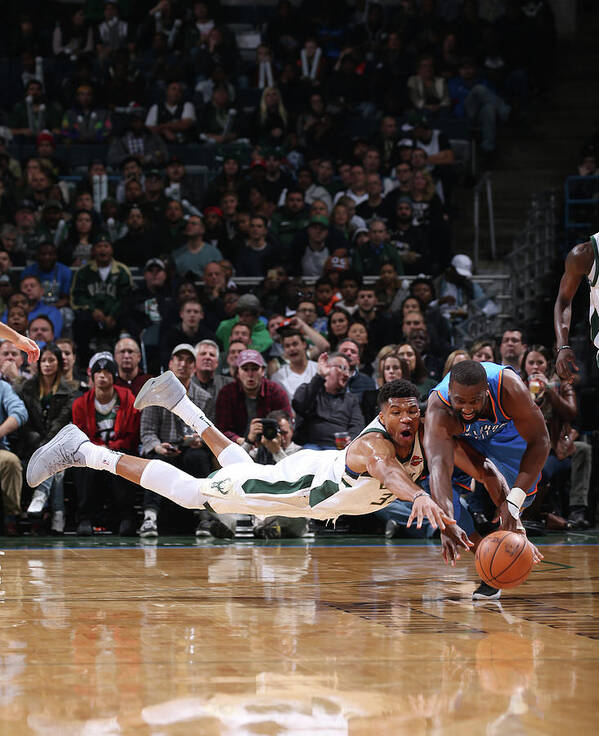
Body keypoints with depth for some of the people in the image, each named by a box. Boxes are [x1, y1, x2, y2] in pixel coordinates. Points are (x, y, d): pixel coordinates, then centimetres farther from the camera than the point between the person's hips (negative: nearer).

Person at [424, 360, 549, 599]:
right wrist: (447, 526, -68)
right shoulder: (438, 411, -41)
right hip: (464, 438, 1)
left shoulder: (509, 388, -43)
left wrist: (513, 503, -47)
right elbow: (438, 465, -53)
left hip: (510, 430, -1)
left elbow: (539, 442, -37)